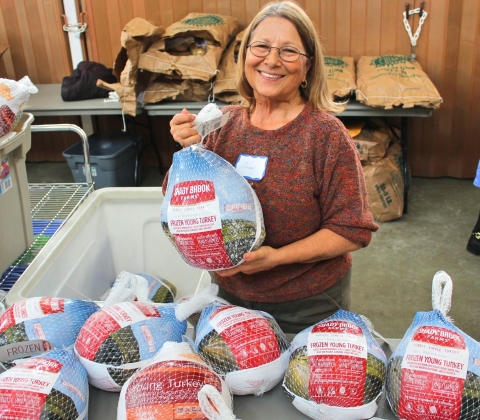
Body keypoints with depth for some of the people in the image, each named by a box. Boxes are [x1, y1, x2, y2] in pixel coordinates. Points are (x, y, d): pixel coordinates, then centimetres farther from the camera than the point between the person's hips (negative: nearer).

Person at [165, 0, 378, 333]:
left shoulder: (326, 134, -17)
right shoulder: (224, 124, -6)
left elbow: (352, 232, -16)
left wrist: (277, 256, -25)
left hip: (309, 306, -3)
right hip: (230, 295, 4)